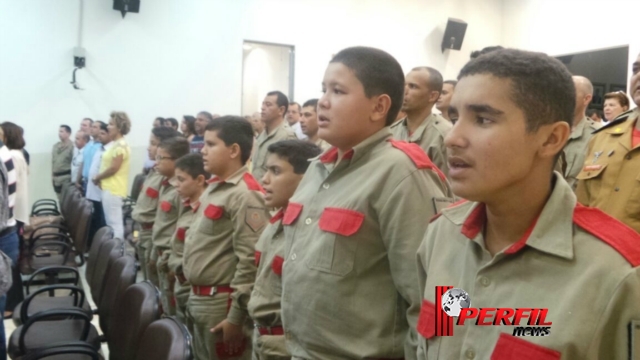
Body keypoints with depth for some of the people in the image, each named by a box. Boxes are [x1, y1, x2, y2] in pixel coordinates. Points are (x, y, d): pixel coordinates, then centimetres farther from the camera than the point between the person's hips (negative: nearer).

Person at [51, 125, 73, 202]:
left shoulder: (72, 146, -10)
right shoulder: (56, 146, 13)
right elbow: (53, 161, 18)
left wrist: (72, 177, -15)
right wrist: (52, 175, 15)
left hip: (67, 177, -7)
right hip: (56, 177, 7)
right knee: (61, 201, 14)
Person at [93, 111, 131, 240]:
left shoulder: (120, 145, -14)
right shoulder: (114, 144, 16)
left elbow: (114, 168, -18)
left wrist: (97, 177, -5)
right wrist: (100, 179, 4)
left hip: (113, 189, -10)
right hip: (109, 187, 10)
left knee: (114, 223, -6)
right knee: (113, 222, 14)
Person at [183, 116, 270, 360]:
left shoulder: (245, 194, -19)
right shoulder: (214, 187, 10)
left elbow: (250, 261, -23)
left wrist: (236, 316, -21)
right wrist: (194, 295, 18)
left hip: (222, 303, -9)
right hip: (199, 299, 9)